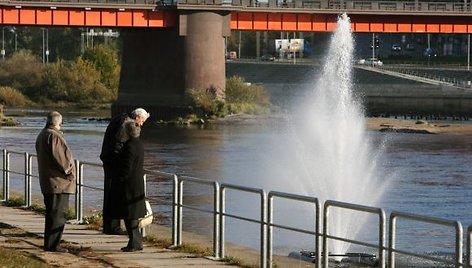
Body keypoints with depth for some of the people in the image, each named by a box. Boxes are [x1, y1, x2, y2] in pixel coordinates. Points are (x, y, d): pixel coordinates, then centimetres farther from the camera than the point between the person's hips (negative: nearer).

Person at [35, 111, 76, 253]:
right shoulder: (54, 136, -17)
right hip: (58, 182, -10)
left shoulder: (42, 135, 15)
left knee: (52, 213, 16)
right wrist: (68, 171, -9)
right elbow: (59, 157, -23)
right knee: (58, 213, -7)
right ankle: (52, 244, -8)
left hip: (47, 181, 10)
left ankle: (50, 243, 20)